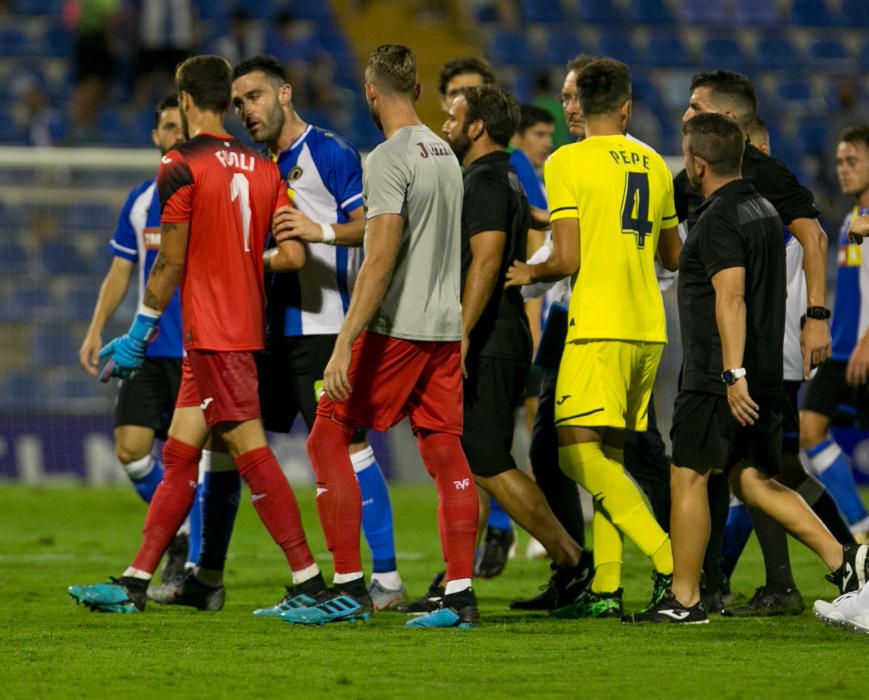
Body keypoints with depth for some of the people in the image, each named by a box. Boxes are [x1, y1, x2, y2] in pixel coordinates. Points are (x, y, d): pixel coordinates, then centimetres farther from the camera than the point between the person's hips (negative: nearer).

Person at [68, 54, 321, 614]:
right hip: (246, 330, 8)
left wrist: (138, 335, -1)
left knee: (251, 452, -8)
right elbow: (294, 256, 3)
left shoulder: (182, 167, -10)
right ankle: (135, 583, 13)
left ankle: (310, 582, -11)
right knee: (179, 456, 10)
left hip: (212, 335, -8)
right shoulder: (265, 170, 9)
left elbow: (171, 263, -10)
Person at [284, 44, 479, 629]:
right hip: (445, 328, 8)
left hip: (394, 330, -8)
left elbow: (381, 258, -20)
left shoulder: (390, 159, -13)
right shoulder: (446, 154, 13)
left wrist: (344, 345, -22)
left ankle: (350, 587, -4)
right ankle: (461, 596, 2)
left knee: (329, 438, 0)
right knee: (446, 454, 6)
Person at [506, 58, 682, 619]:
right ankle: (607, 588, 5)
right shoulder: (654, 164, 13)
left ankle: (668, 558, -22)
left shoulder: (568, 162, -6)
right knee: (608, 457, 11)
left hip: (598, 327, -7)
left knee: (580, 452, -9)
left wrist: (529, 274, 8)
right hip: (648, 327, 7)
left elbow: (567, 259, -12)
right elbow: (673, 257, 24)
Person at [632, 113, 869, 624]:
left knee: (689, 477, 0)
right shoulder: (763, 210, 15)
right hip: (764, 372, 9)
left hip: (718, 376, -9)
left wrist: (732, 374, -28)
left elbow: (731, 297, -23)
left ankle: (684, 600, 3)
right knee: (753, 480, 12)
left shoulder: (719, 219, -14)